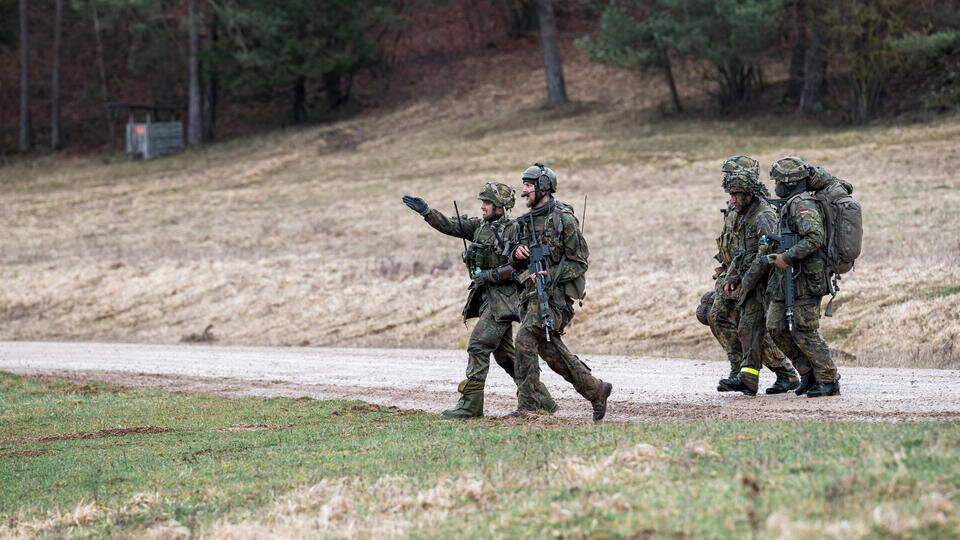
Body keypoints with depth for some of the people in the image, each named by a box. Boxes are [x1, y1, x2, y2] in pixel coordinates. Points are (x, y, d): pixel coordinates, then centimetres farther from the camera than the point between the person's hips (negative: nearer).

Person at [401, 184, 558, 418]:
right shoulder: (480, 226, 12)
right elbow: (450, 226, 10)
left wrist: (490, 275, -17)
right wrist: (426, 211, -1)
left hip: (503, 300, -9)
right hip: (487, 298, 9)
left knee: (478, 346, -13)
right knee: (504, 353, 11)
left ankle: (470, 404, -10)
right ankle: (542, 401, 17)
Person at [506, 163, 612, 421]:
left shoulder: (563, 219, -8)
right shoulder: (524, 222, 14)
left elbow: (580, 262, -8)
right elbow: (515, 263, 21)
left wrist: (550, 275, -20)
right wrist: (517, 254, -3)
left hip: (554, 292, -8)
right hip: (531, 293, 8)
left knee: (526, 339, -18)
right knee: (551, 350, 10)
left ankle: (527, 406, -15)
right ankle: (596, 390, 23)